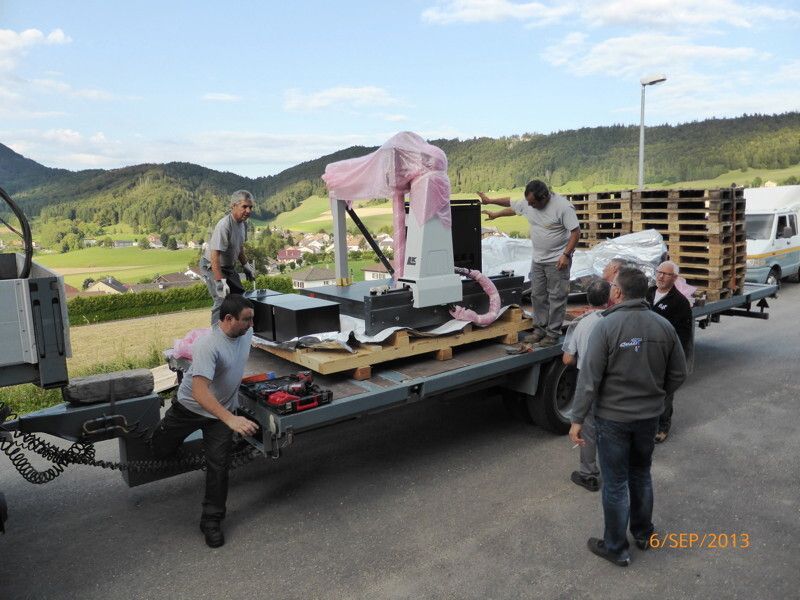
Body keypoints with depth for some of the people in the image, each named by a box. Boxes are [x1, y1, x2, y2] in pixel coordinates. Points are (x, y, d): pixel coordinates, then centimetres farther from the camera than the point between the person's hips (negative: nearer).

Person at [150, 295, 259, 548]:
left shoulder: (246, 333, -13)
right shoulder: (209, 345, -35)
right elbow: (200, 391, -43)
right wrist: (231, 420, -50)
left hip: (223, 410, 4)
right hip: (191, 407, -4)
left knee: (219, 466, 0)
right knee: (161, 450, 17)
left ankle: (211, 521, 15)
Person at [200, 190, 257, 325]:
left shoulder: (242, 223, -3)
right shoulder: (224, 226, -31)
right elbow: (215, 256, -34)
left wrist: (246, 266, 18)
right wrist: (220, 282, -35)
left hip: (229, 267, 9)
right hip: (212, 267, -9)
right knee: (223, 301, -17)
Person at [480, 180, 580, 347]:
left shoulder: (563, 206, -20)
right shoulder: (527, 203, -2)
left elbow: (576, 231, -18)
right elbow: (511, 206, 18)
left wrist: (566, 255, -22)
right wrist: (490, 201, 27)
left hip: (557, 261, -7)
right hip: (538, 259, 7)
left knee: (556, 297, -1)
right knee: (537, 295, 12)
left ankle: (553, 333, 7)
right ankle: (541, 328, 25)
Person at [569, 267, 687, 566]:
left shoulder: (606, 326, -19)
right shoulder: (664, 326, -4)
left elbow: (589, 378, -19)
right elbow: (678, 374, 5)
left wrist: (577, 419, -12)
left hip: (613, 418, -5)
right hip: (649, 416, 5)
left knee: (615, 483, 8)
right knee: (641, 475, 24)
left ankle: (616, 548, 22)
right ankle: (643, 534, 41)